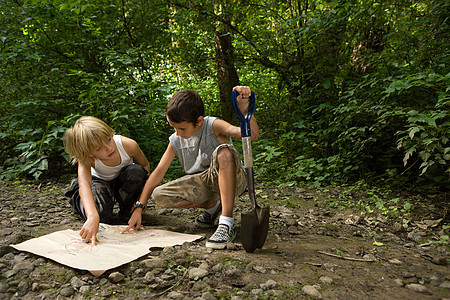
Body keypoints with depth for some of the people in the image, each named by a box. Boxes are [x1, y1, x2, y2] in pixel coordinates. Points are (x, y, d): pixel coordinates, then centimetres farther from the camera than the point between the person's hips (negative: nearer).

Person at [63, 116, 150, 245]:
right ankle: (76, 195, 9)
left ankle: (126, 210, -7)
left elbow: (145, 166, -13)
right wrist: (93, 217, -70)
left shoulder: (128, 145, -33)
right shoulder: (86, 159, -34)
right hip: (100, 181, 0)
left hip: (124, 180, 1)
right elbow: (84, 184, -52)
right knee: (102, 217, -27)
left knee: (137, 171, -35)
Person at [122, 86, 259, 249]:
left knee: (223, 151, -37)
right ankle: (211, 205, 5)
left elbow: (252, 134, -34)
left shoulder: (214, 126, -18)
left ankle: (226, 223, -36)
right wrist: (139, 209, -3)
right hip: (202, 184, 5)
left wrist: (244, 107, -53)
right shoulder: (175, 141, -2)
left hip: (229, 179, -5)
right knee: (159, 195, -15)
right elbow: (158, 172, -1)